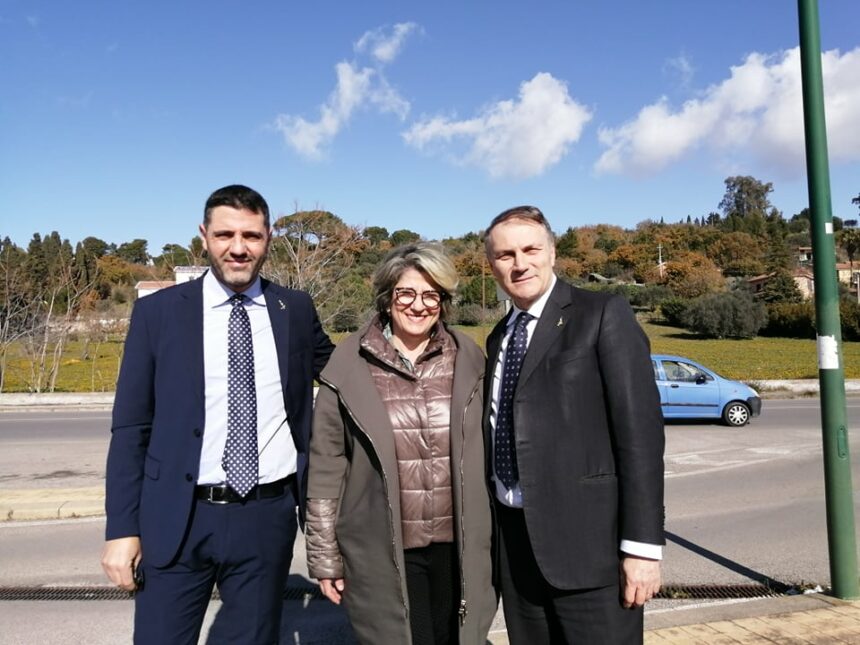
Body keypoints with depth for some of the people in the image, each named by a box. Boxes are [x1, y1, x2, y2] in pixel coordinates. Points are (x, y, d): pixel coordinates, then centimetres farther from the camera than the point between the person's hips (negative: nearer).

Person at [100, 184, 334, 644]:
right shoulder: (158, 312, -2)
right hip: (176, 521, -1)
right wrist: (122, 529, -3)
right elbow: (130, 429, 0)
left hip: (267, 519, 2)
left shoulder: (296, 309, 3)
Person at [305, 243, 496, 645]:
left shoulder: (468, 361, 0)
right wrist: (325, 556, 0)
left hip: (459, 547, 2)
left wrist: (492, 541, 10)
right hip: (382, 552, -2)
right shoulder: (349, 366, -7)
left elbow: (487, 451, 7)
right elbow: (326, 465, -2)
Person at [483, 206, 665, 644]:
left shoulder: (603, 315, -6)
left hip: (587, 538, -5)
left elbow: (640, 431, -11)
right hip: (515, 539, 6)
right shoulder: (500, 336, 13)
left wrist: (642, 546, -15)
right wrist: (492, 533, 14)